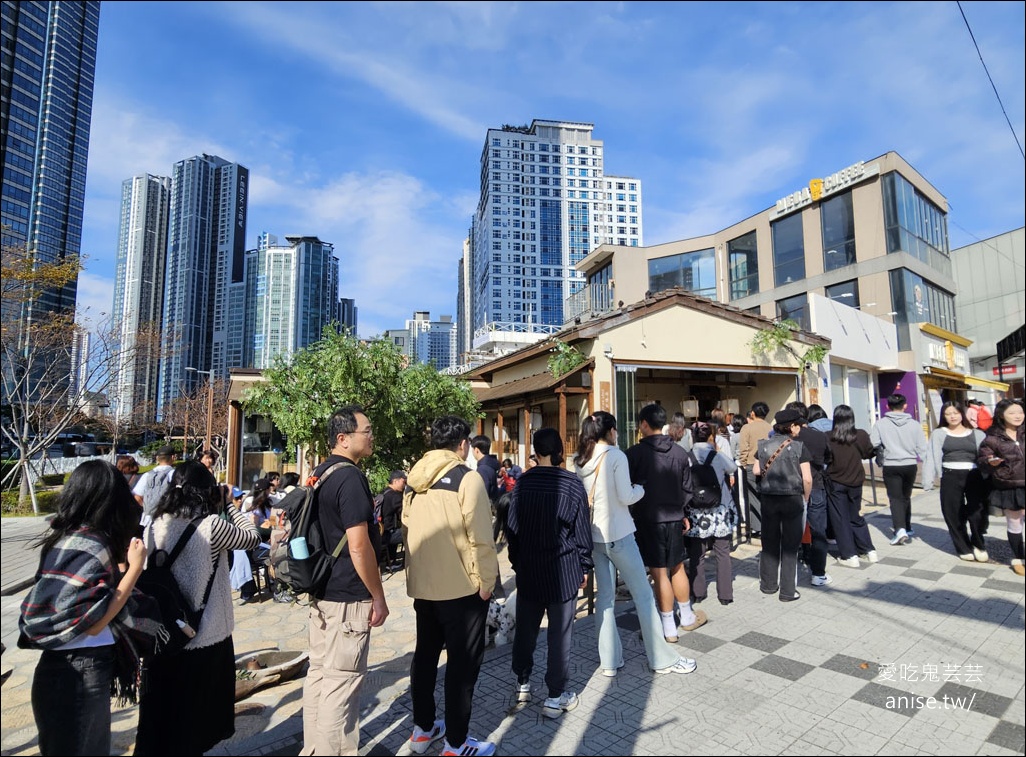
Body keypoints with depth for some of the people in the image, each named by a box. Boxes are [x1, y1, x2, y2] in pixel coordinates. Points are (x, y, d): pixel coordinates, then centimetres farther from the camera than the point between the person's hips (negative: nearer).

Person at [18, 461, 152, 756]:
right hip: (80, 675, -8)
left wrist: (122, 568, 9)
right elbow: (92, 624, -25)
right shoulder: (90, 545, -24)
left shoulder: (63, 537, 2)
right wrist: (135, 567, -22)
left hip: (62, 670, 8)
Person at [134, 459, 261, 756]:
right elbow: (253, 538, -4)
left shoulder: (155, 526, -4)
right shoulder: (212, 525, -19)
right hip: (207, 636, -4)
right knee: (194, 719, 16)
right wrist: (228, 505, 2)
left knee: (161, 714, 22)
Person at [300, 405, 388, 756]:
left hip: (321, 590, 10)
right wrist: (378, 596, -14)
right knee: (341, 681, 3)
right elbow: (359, 546, -23)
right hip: (348, 597, -9)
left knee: (319, 672, 19)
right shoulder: (350, 477, -21)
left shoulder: (319, 473, 8)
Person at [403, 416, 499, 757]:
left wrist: (420, 572, 18)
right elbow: (480, 537, -20)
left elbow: (408, 526, 10)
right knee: (463, 662, 6)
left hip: (421, 585, 7)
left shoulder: (414, 480, 4)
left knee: (425, 654, 20)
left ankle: (422, 729, 35)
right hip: (461, 587, -7)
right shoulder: (467, 478, -17)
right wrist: (486, 581, -8)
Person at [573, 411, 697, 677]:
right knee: (643, 595, 7)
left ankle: (609, 661, 18)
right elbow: (626, 497, -15)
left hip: (593, 534, 6)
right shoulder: (615, 456, -14)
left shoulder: (580, 460, 3)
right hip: (618, 534, -6)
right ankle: (662, 659, 18)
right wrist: (640, 488, 3)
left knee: (604, 596, 12)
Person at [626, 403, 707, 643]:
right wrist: (681, 512, 18)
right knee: (677, 568, 20)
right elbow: (687, 488, 8)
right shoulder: (679, 452, 2)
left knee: (660, 573, 2)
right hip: (674, 518, 5)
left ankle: (668, 629, 11)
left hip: (648, 520, -5)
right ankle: (687, 617, 35)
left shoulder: (635, 453, -12)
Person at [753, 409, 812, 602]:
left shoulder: (764, 445, 0)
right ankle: (787, 591, 13)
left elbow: (756, 471, 6)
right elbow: (807, 479, -12)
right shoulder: (798, 447, -9)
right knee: (790, 545, 7)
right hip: (792, 498, -3)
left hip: (768, 498, 3)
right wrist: (806, 497, 3)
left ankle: (768, 584, 27)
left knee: (769, 542, 15)